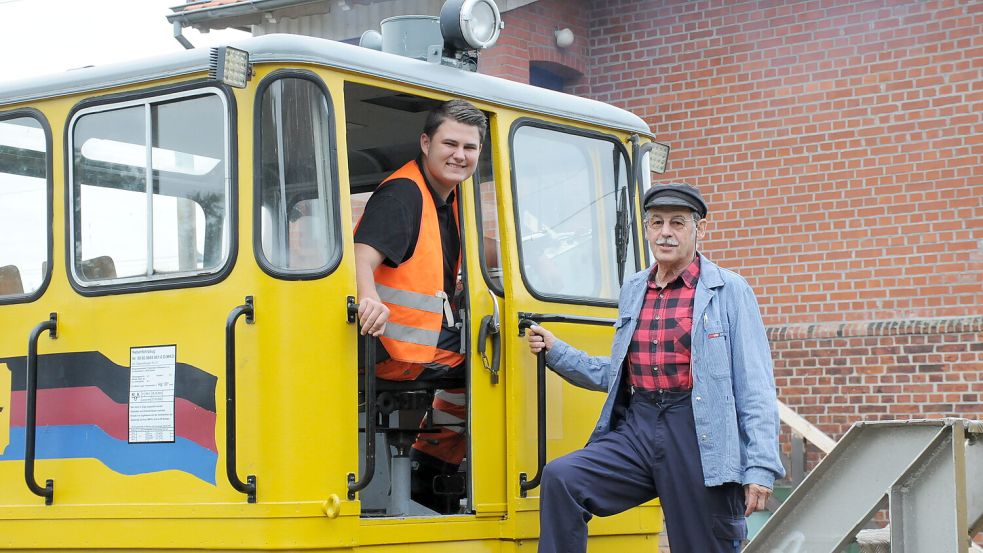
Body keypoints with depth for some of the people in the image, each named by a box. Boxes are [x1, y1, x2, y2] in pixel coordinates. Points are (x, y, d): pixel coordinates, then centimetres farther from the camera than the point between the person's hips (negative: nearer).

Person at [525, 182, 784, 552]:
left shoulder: (729, 291, -1)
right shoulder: (632, 291, 16)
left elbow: (756, 389, -5)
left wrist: (761, 468, -12)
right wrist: (555, 352, 13)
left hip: (699, 437, -4)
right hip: (637, 428, 4)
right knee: (560, 479, -18)